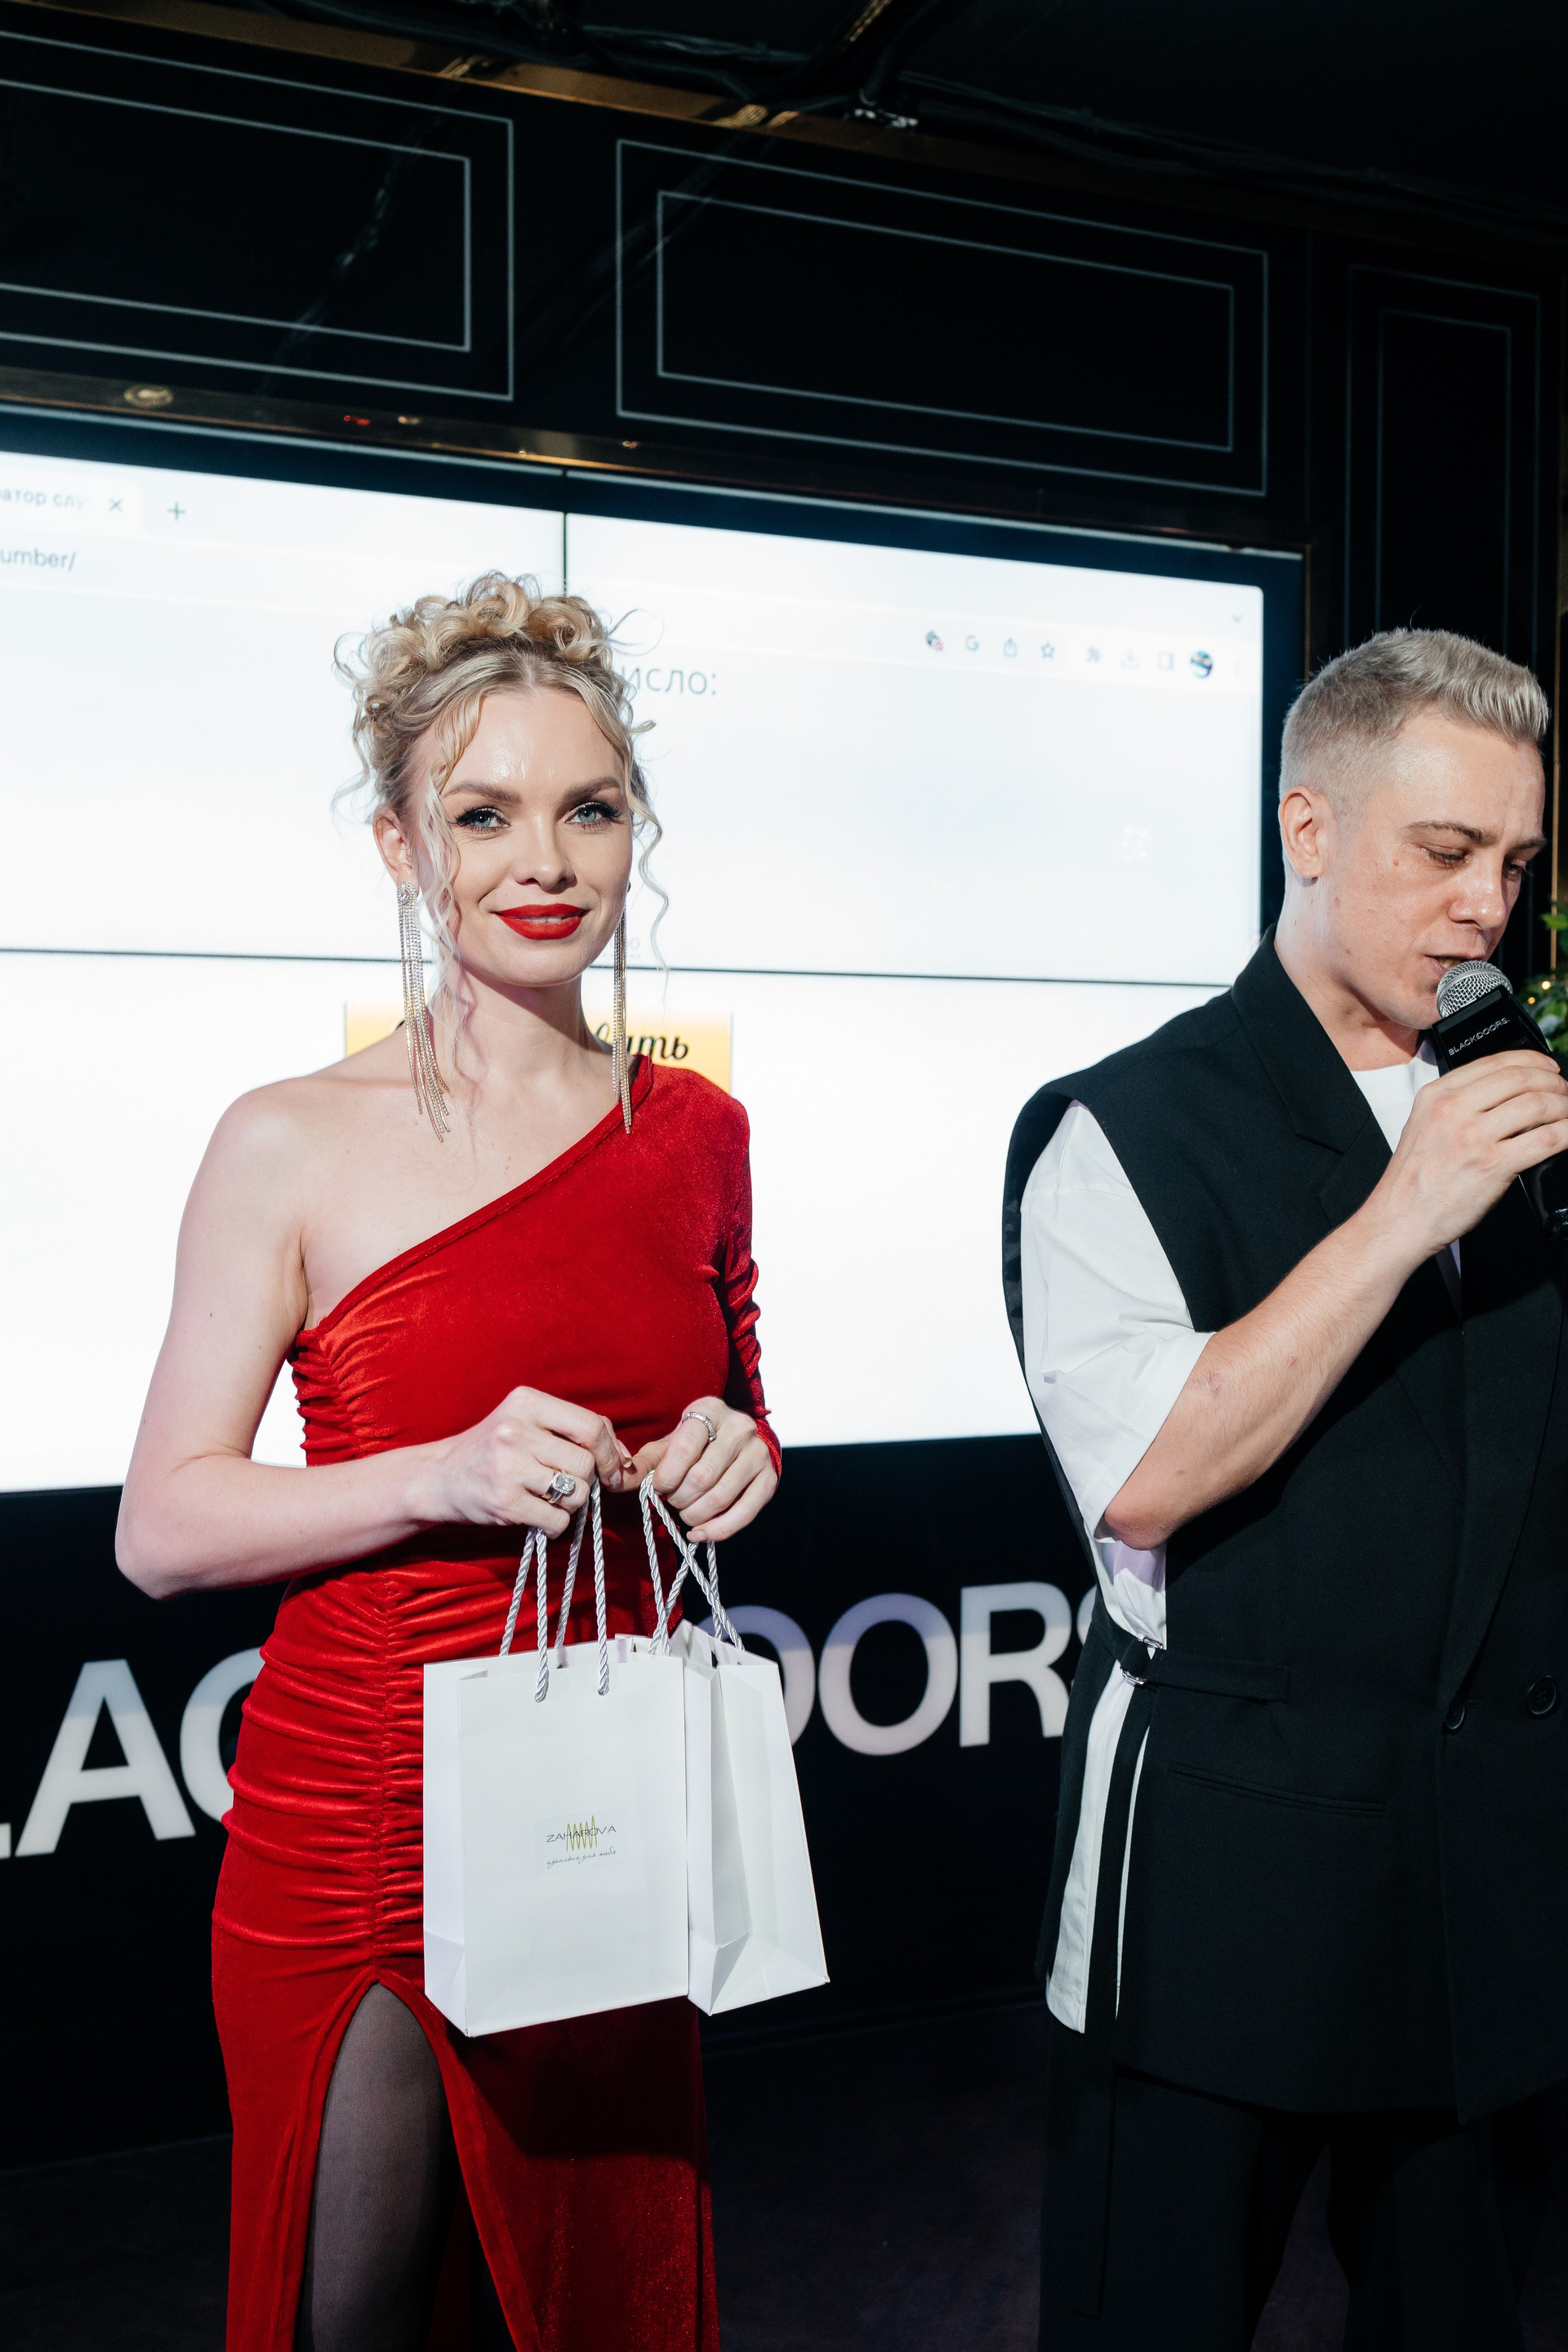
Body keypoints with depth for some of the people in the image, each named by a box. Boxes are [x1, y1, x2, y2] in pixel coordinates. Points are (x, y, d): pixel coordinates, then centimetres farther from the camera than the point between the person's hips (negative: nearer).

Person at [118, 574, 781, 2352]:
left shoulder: (693, 1131, 5)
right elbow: (161, 1528, -9)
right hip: (359, 1816, -3)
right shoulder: (292, 1144, -8)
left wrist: (736, 1461, -4)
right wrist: (451, 1475, -22)